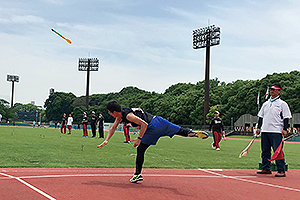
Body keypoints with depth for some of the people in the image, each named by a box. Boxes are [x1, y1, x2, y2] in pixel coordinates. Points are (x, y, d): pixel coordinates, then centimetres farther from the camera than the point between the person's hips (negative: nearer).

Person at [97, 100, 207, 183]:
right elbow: (113, 128, 23)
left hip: (153, 127, -9)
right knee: (180, 131, 13)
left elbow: (144, 124, -22)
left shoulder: (128, 115, -18)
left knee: (140, 149, 2)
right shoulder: (120, 116, 11)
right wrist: (106, 141, 17)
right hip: (157, 120, 9)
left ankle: (138, 174, 8)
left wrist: (139, 139, -15)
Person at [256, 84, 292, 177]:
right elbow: (261, 116, 20)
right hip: (265, 131, 6)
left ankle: (281, 170, -6)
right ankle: (266, 168, 18)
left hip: (276, 132, -6)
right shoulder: (265, 104, 18)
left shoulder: (282, 104, 1)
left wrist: (285, 129, -12)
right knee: (265, 151, 9)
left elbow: (286, 117, -3)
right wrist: (259, 127, 11)